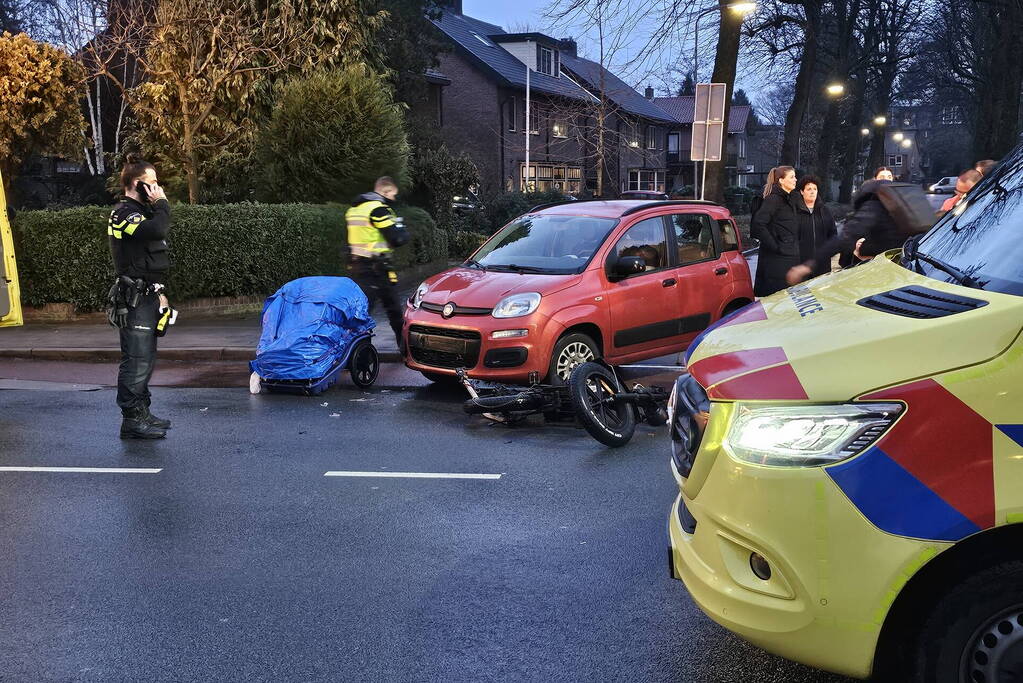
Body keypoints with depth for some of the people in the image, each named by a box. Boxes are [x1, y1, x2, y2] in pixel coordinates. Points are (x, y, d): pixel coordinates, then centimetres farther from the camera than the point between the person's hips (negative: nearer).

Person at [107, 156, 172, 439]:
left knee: (144, 358, 14)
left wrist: (158, 292, 22)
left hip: (146, 296, 10)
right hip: (134, 299, -10)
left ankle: (141, 413, 22)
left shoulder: (138, 211, 21)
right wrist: (161, 203, -14)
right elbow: (157, 230, -31)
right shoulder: (124, 213, -11)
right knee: (137, 360, -11)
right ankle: (132, 420, -8)